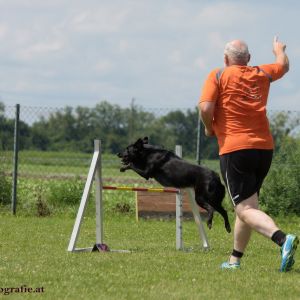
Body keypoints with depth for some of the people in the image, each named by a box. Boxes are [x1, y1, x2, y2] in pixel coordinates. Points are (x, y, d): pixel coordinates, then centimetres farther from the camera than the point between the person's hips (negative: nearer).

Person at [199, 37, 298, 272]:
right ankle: (235, 260, 23)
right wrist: (279, 50, 56)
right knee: (247, 206, 19)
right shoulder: (261, 75, 14)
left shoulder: (218, 76, -1)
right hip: (265, 148, 6)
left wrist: (209, 128, 6)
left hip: (234, 149, -6)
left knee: (246, 209, -13)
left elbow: (205, 108, -14)